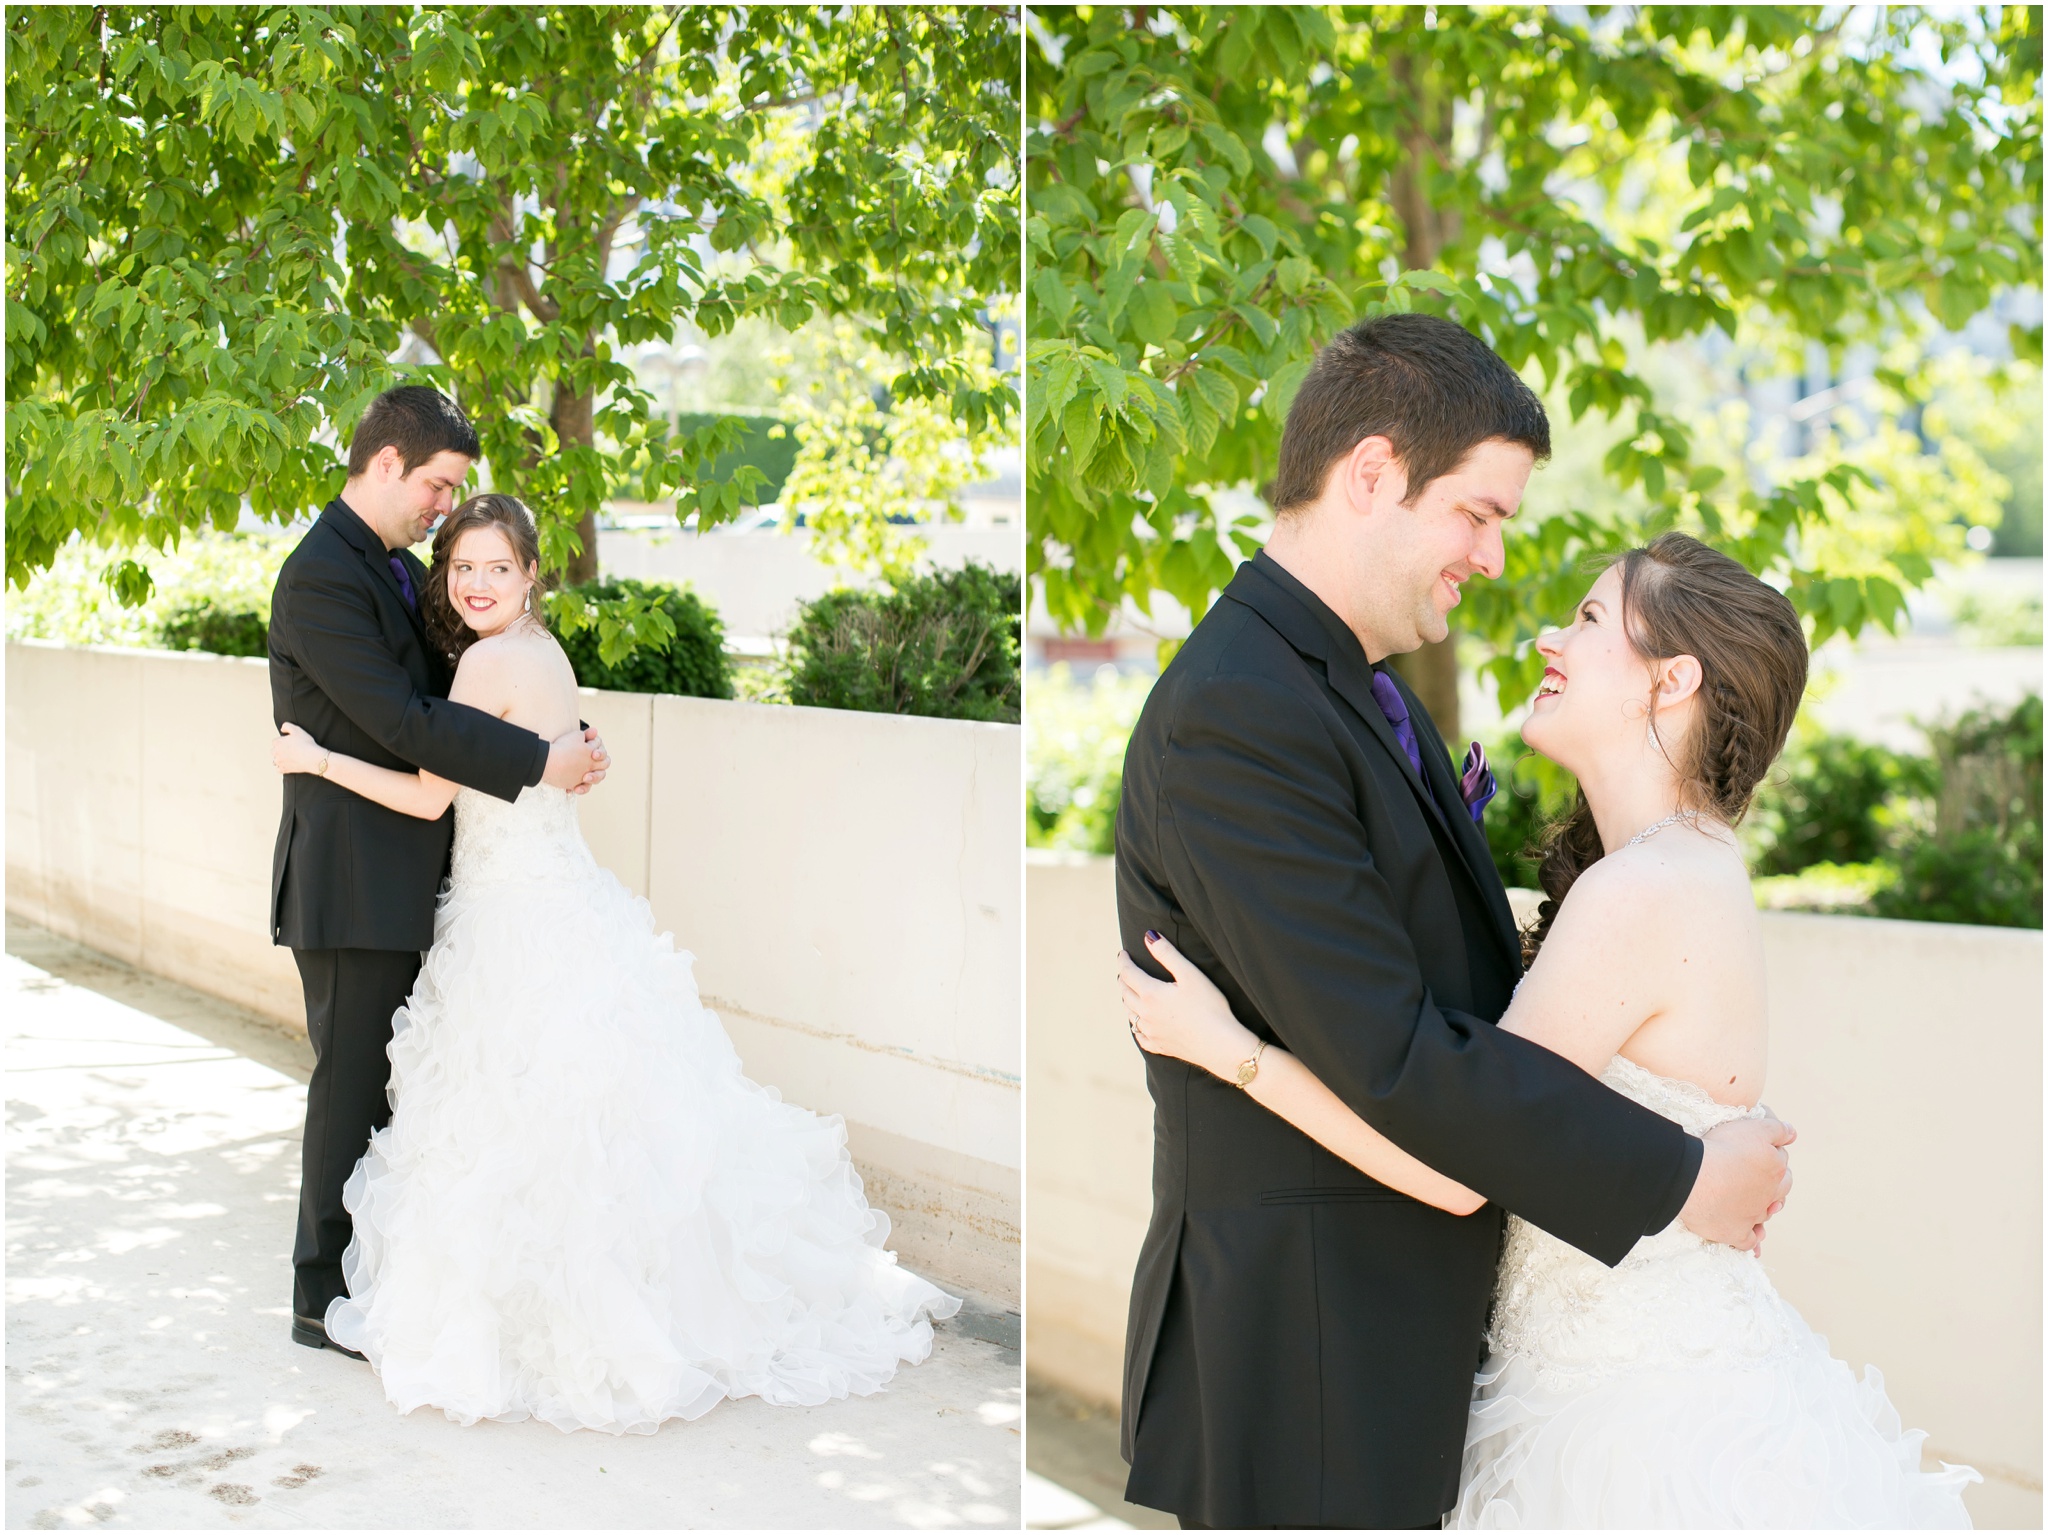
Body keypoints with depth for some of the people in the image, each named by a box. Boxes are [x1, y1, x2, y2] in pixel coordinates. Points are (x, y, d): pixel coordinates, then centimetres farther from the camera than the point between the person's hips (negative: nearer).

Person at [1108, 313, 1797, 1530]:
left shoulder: (1369, 694, 11)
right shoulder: (1232, 719, -21)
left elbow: (1469, 973, 14)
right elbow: (1388, 1056, -25)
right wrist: (1675, 1179, -16)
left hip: (1403, 1319, 9)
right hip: (1300, 1340, -9)